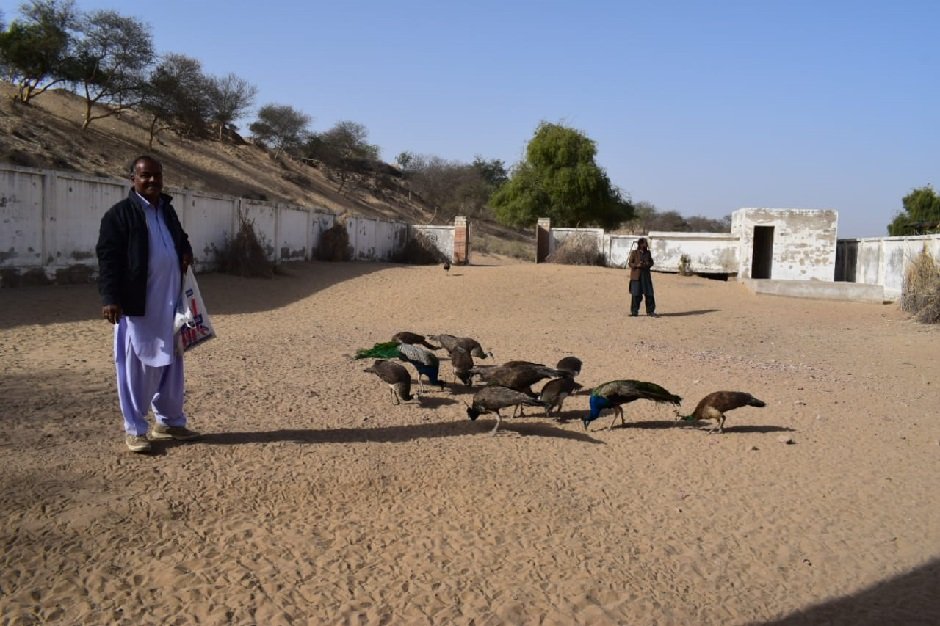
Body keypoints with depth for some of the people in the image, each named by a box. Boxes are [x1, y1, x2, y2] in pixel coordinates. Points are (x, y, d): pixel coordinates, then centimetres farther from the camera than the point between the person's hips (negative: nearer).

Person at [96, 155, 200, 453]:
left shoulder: (168, 210, 14)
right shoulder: (119, 214, -8)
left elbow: (180, 237, 31)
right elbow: (108, 258, -13)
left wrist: (187, 251, 7)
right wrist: (110, 298, -21)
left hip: (170, 303, 7)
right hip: (137, 305, -7)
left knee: (171, 364, 13)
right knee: (136, 366, 0)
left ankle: (169, 421, 27)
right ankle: (134, 429, 12)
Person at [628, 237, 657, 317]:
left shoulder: (648, 253, 9)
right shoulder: (634, 252, -2)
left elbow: (651, 262, 14)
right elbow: (630, 263, -2)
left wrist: (647, 264, -8)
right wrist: (637, 265, -19)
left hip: (646, 276, 3)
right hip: (636, 276, -3)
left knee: (649, 294, 0)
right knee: (636, 294, 0)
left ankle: (650, 311, 9)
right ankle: (634, 311, 11)